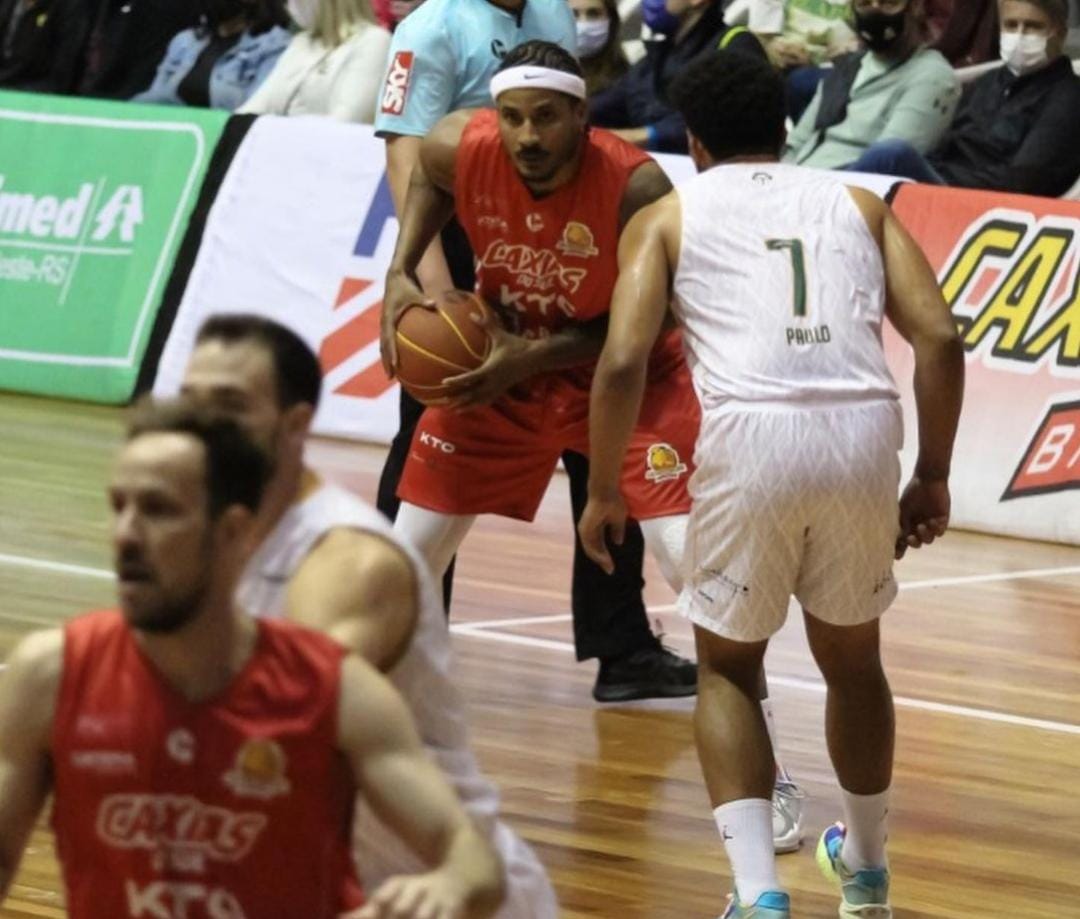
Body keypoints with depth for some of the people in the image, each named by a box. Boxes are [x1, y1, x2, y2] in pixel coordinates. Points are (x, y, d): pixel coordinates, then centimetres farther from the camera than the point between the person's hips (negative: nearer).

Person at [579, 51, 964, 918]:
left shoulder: (669, 217, 16)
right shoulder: (858, 205, 23)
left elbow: (624, 361, 3)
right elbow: (941, 340, 10)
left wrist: (604, 491, 14)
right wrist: (933, 477, 17)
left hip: (752, 433, -3)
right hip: (863, 431, 3)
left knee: (728, 667, 17)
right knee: (851, 654, 28)